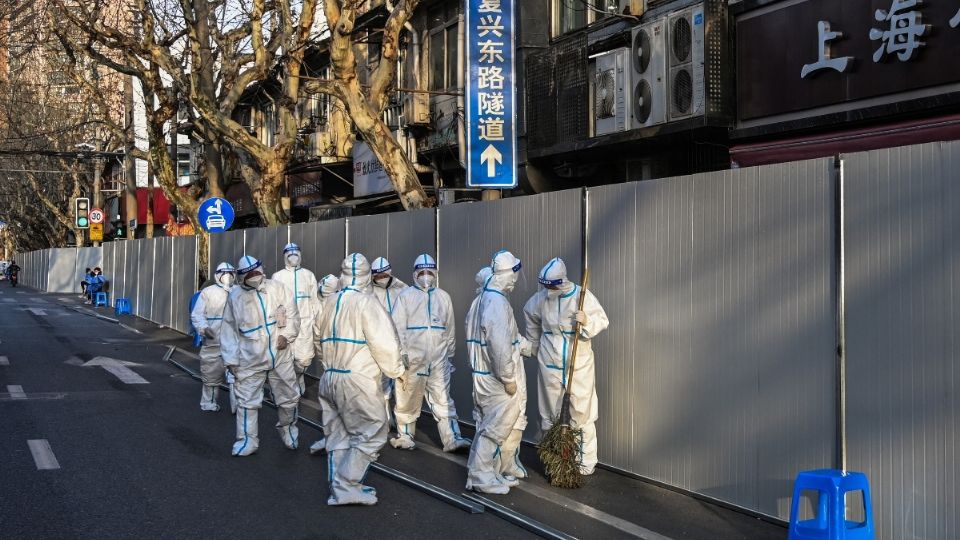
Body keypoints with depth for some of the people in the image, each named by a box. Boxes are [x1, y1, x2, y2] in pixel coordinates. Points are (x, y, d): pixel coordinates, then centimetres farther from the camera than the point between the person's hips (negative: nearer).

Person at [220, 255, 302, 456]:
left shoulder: (278, 289, -2)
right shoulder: (235, 296, -1)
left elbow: (292, 314, 4)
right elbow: (229, 329, 3)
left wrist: (286, 335, -12)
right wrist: (230, 359, 1)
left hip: (280, 355, 1)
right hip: (250, 360, -1)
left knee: (288, 398, 11)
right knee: (247, 401, 0)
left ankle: (287, 428, 37)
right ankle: (247, 440, 14)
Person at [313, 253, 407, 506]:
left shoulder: (331, 303, 11)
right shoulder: (366, 303, -12)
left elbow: (320, 342, 18)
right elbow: (383, 343, -16)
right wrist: (397, 370, -1)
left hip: (329, 378, 8)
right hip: (357, 380, -8)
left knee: (338, 435, 14)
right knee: (371, 433, 0)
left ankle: (338, 489, 19)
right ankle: (347, 487, -3)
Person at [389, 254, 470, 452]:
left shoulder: (443, 297, 10)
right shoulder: (406, 295, 0)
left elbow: (450, 329, 16)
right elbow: (398, 326, -3)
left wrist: (450, 354, 16)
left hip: (438, 359, 2)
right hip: (412, 358, -2)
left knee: (443, 400, -1)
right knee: (408, 400, 7)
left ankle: (452, 439, -1)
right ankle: (404, 436, 21)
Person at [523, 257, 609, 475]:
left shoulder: (582, 296, -12)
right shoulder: (540, 298, -2)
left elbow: (603, 321, -5)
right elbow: (530, 316, 20)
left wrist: (587, 322, -26)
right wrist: (535, 346, 25)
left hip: (579, 364, -3)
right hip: (550, 365, 3)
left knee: (582, 415, -1)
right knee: (549, 414, 11)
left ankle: (586, 463, 10)